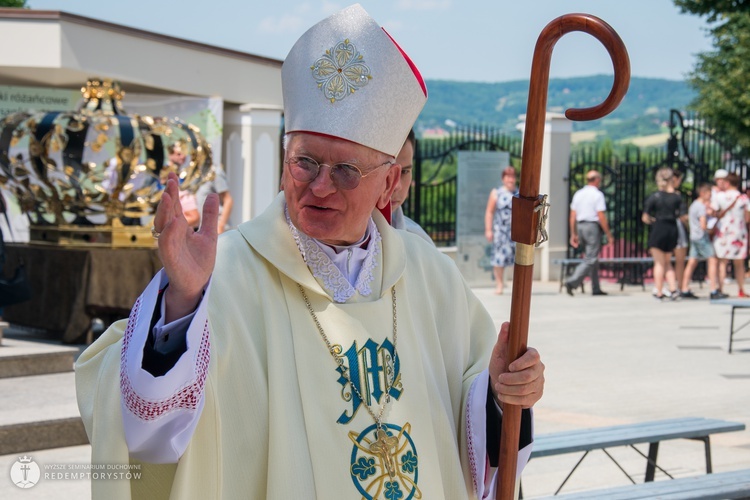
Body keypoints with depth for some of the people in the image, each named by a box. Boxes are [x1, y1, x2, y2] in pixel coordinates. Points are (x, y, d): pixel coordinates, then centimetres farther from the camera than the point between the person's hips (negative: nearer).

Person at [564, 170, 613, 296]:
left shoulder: (578, 194, 11)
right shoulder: (597, 195, -9)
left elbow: (572, 216, 10)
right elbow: (601, 217, -13)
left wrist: (573, 234, 15)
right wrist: (609, 235, -8)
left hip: (580, 226, 8)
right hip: (593, 226, -7)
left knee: (593, 258, 15)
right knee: (590, 259, -7)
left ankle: (596, 288, 16)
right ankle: (572, 282, -22)